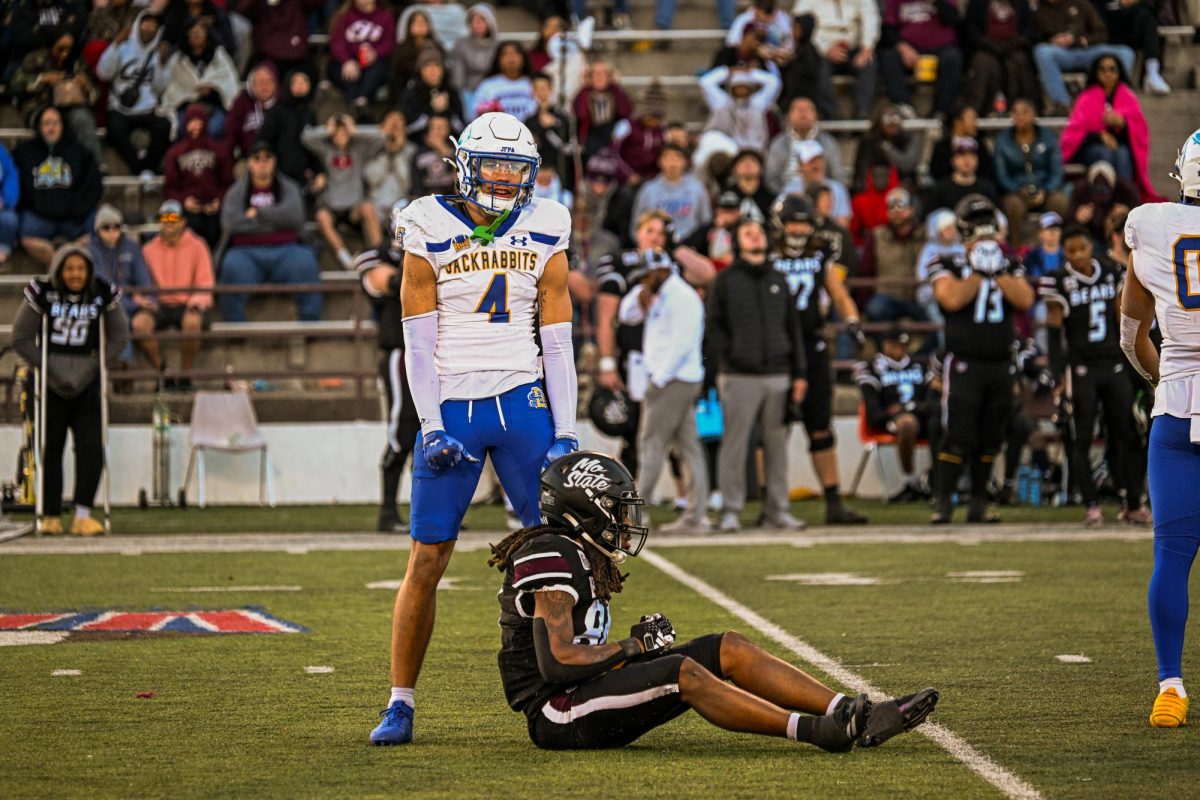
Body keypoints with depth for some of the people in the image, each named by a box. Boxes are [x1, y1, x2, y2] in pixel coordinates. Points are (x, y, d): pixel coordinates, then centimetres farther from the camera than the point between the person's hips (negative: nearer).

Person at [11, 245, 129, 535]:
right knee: (51, 449, 1)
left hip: (86, 382, 1)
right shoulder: (42, 294, -9)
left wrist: (95, 365, -4)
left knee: (91, 447, -9)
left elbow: (119, 337, 7)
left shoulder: (104, 295, -5)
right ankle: (51, 517, 9)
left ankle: (83, 516, -7)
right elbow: (21, 339, -2)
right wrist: (48, 368, -7)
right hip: (52, 385, -1)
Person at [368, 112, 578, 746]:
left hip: (523, 405, 2)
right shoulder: (430, 231, -2)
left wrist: (566, 432, -1)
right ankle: (400, 703, 4)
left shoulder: (543, 234, 5)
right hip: (453, 407, -2)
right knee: (427, 557, -3)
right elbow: (419, 340, -2)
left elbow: (556, 339, 6)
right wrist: (431, 427, -10)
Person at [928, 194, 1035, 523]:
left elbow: (1025, 300, -4)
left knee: (989, 440, 7)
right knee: (960, 437, -10)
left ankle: (979, 504, 14)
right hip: (964, 364, -4)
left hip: (1001, 366, 4)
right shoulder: (948, 266, 1)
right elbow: (952, 299, -18)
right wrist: (978, 271, -14)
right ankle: (943, 502, -4)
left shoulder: (1010, 266, 13)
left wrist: (999, 271, -10)